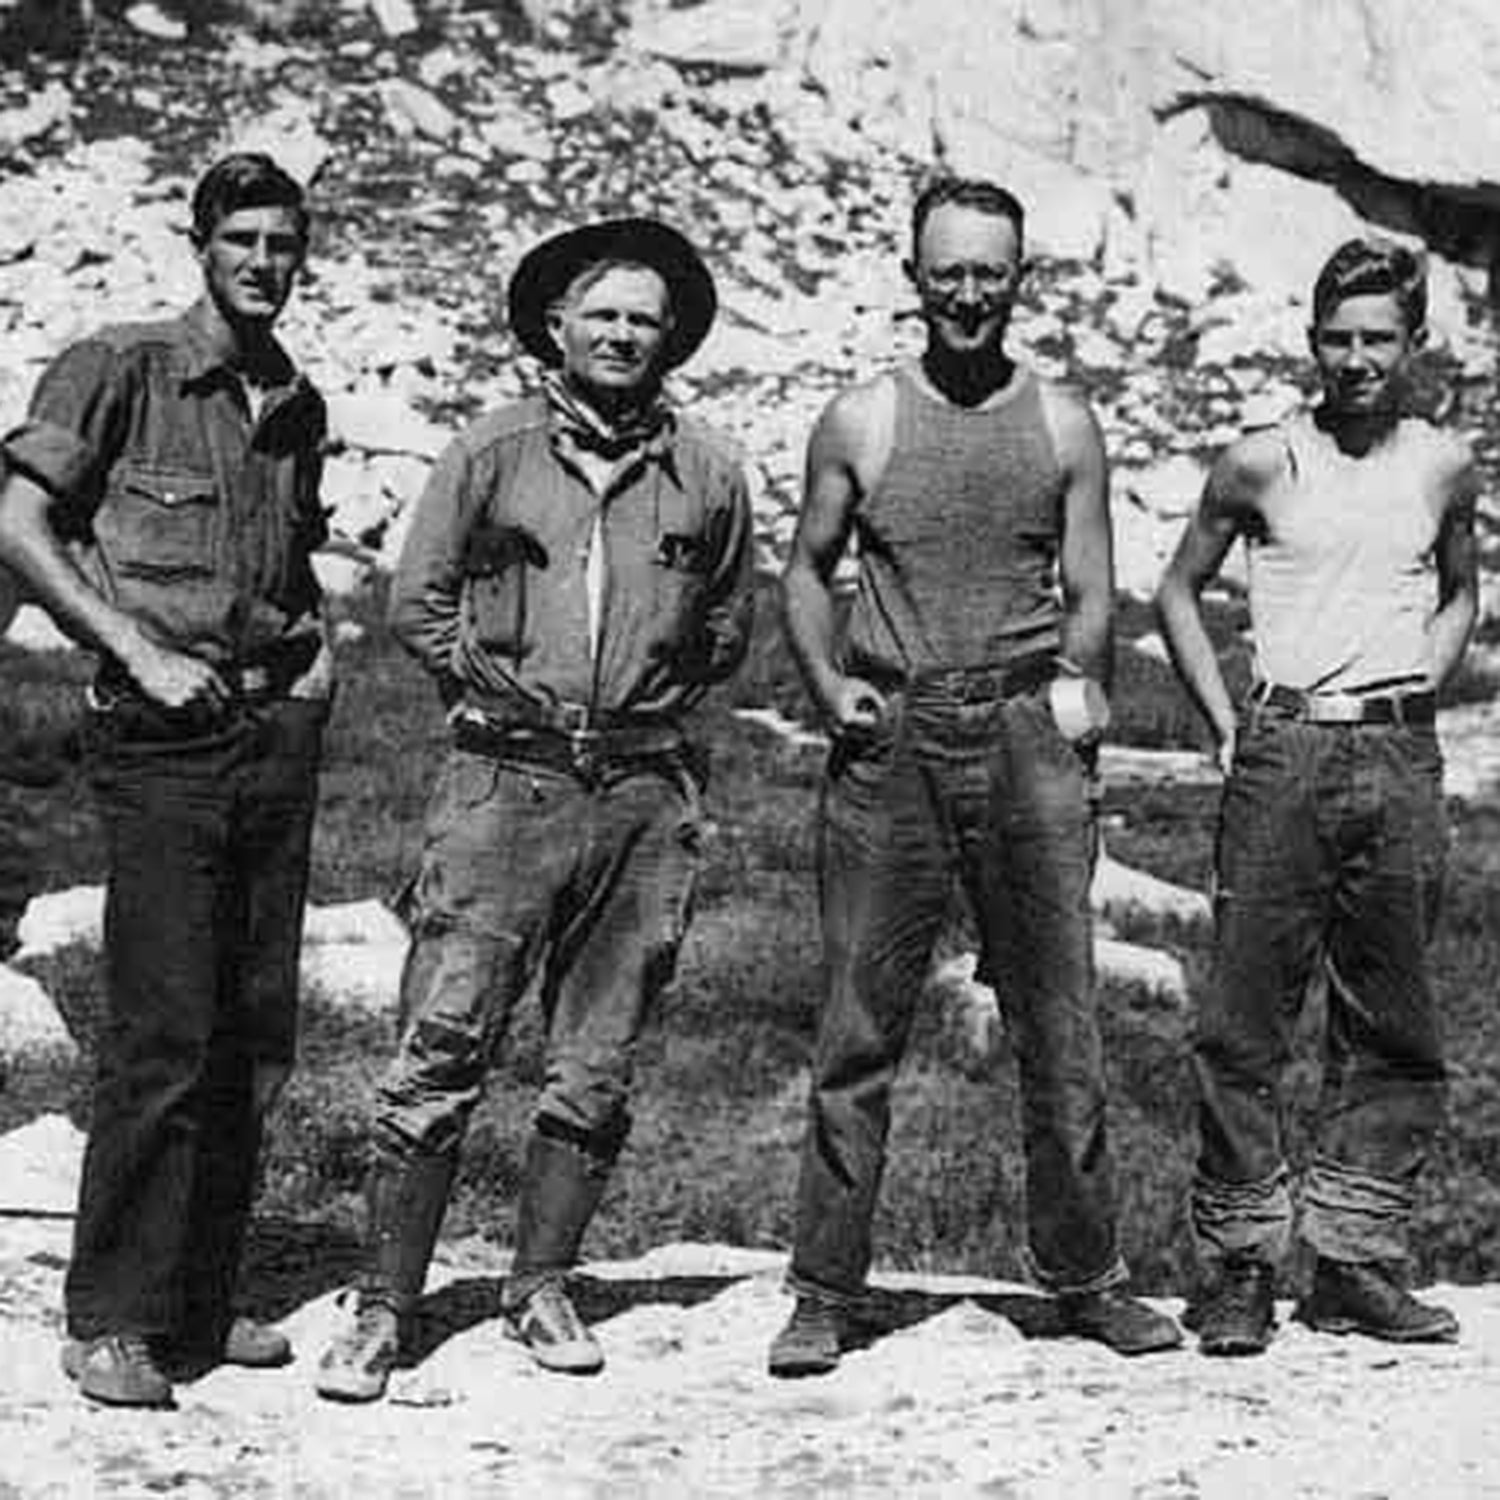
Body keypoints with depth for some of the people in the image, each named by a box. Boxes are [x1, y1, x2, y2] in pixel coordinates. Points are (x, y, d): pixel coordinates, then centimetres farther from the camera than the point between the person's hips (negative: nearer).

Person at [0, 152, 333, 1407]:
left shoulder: (300, 406, 16)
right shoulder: (118, 371, -2)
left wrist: (316, 641, 9)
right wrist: (141, 652, -13)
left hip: (279, 727, 6)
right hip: (162, 735, -6)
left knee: (257, 1033, 7)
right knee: (166, 1031, -9)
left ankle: (202, 1302, 18)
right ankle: (111, 1319, 1)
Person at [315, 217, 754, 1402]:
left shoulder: (706, 474, 8)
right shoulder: (493, 452, 4)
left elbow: (729, 627, 19)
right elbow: (418, 601, 8)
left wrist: (650, 707, 12)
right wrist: (500, 694, 5)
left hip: (646, 788, 2)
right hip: (508, 777, -2)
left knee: (598, 1063, 8)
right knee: (444, 1049, -6)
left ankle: (542, 1285, 21)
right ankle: (384, 1308, 0)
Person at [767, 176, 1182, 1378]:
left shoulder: (1064, 427, 8)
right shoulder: (858, 424, 7)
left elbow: (1089, 595, 10)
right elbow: (807, 571, 15)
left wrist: (1078, 687, -8)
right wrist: (829, 685, 0)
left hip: (1026, 736, 1)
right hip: (890, 738, 0)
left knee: (1061, 1019, 3)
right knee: (859, 1026, 0)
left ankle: (1085, 1275, 16)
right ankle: (825, 1290, 8)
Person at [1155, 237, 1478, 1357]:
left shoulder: (1445, 468, 9)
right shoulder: (1262, 463, 1)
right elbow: (1179, 590, 11)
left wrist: (1431, 668, 7)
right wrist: (1224, 719, 3)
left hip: (1402, 758, 3)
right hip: (1286, 751, -3)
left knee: (1392, 1029, 5)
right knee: (1246, 1020, -3)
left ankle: (1358, 1263, 15)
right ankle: (1241, 1263, 6)